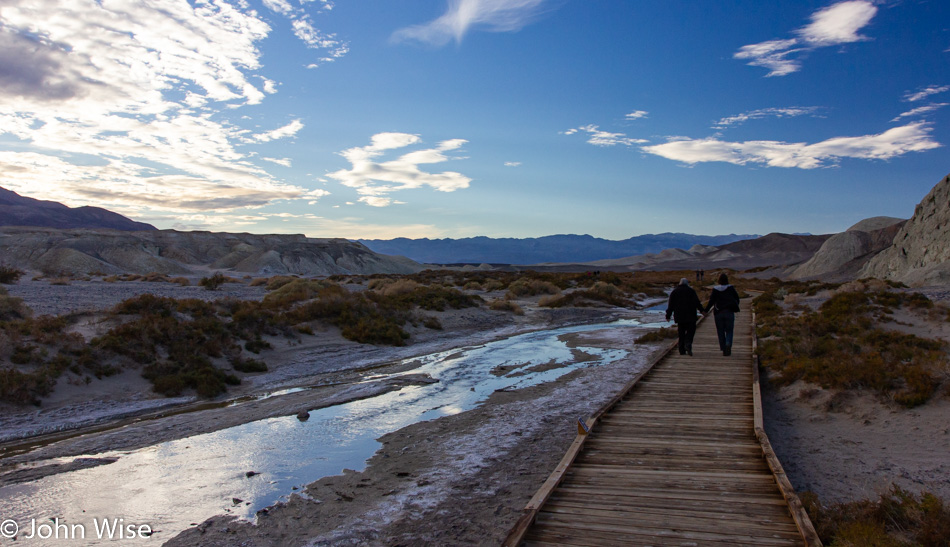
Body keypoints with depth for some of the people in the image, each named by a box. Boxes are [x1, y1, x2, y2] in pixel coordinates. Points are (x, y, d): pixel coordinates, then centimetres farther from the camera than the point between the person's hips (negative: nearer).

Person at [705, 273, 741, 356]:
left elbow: (711, 301, -9)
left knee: (721, 332, 8)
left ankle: (724, 350, 8)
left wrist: (706, 310, -2)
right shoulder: (731, 288, -2)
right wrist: (736, 307, 19)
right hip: (729, 312, 0)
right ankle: (728, 344, -20)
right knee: (729, 331, 6)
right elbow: (736, 298, 2)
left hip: (718, 313, 0)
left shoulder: (715, 289, -5)